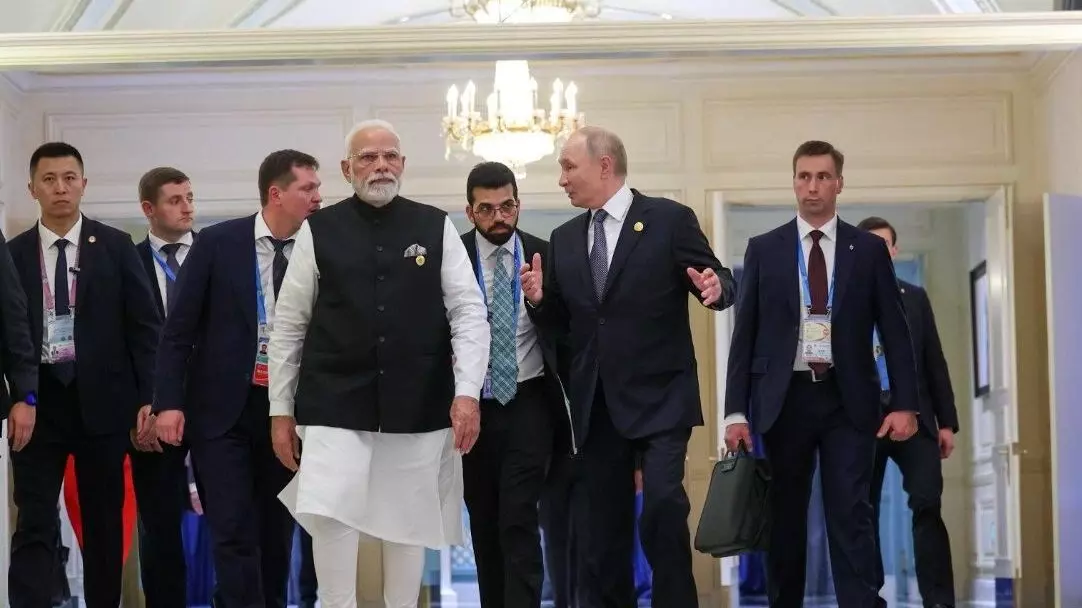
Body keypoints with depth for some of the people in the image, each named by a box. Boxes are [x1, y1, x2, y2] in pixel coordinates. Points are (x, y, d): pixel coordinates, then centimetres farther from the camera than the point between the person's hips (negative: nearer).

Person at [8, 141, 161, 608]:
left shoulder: (115, 247, 3)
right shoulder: (14, 254, 5)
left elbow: (144, 325, 2)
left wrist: (149, 399, -6)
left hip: (101, 400, 0)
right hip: (37, 401, 0)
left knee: (104, 521, 8)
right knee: (34, 526, -4)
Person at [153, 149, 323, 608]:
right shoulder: (217, 243, -5)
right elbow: (179, 328, -3)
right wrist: (169, 402, -10)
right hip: (222, 408, -2)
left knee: (277, 530, 10)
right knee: (234, 531, -7)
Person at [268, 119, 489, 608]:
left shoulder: (436, 228, 4)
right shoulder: (318, 232, 3)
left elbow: (469, 312, 1)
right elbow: (289, 326, 6)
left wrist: (467, 392, -10)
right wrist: (281, 409, 4)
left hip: (417, 406, 1)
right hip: (335, 404, -1)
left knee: (407, 524, 8)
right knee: (329, 517, -14)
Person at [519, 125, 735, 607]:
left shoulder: (670, 220, -2)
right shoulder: (564, 239, 12)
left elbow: (719, 283, -1)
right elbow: (560, 321, 15)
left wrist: (715, 289, -24)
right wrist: (538, 299, -6)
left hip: (659, 396, -5)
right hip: (595, 403, 5)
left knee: (662, 505, -20)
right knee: (599, 527, 8)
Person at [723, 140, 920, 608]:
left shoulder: (869, 249, 6)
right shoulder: (763, 249, 6)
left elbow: (894, 331, 5)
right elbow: (745, 334, 4)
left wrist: (905, 404, -3)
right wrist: (736, 411, -2)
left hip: (847, 401, -1)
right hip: (785, 399, 1)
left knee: (851, 517, -7)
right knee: (784, 519, 7)